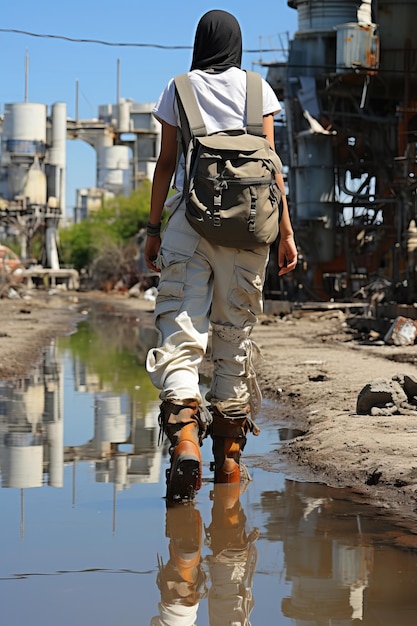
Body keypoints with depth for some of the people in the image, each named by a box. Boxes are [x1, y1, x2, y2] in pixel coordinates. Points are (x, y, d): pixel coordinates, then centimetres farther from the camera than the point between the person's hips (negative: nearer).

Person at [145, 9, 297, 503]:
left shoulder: (178, 88, 8)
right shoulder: (256, 89, 8)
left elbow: (166, 163, 6)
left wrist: (153, 228, 12)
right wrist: (285, 232, 4)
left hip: (189, 217, -1)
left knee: (179, 331, -7)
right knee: (235, 333, 9)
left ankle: (184, 438, -31)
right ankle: (229, 455, 13)